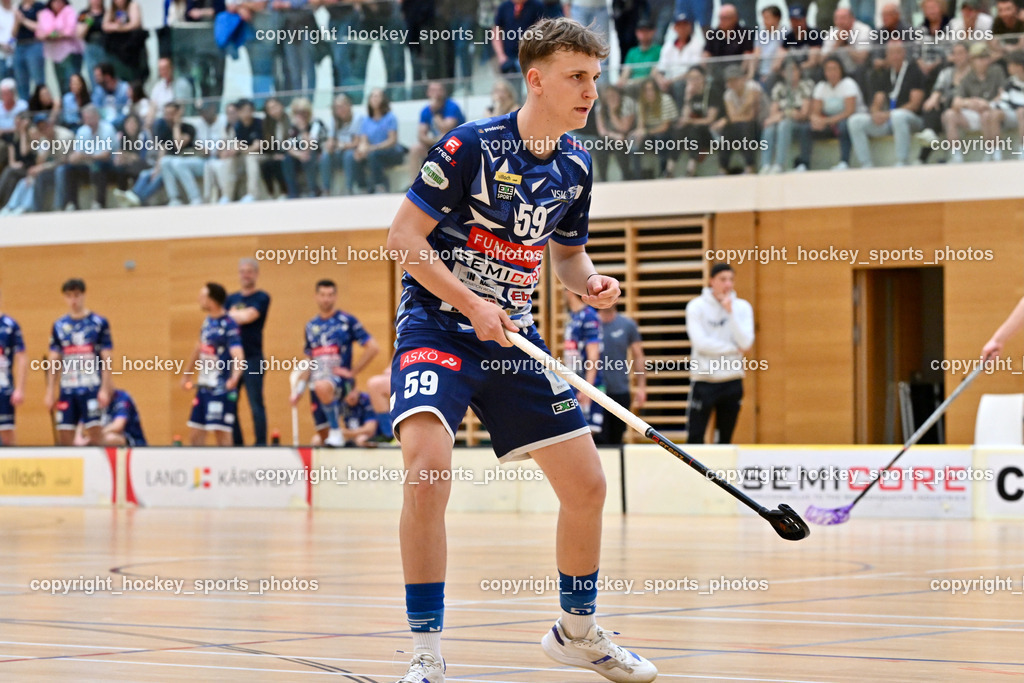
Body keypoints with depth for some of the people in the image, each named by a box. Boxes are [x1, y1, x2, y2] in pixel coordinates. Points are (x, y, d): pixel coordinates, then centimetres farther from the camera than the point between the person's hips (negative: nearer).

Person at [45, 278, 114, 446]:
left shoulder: (99, 323, 1)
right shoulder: (59, 326, 11)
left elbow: (106, 359, 0)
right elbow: (54, 361, 13)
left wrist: (105, 388, -7)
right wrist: (50, 391, 8)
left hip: (92, 388, -3)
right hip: (67, 389, 3)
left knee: (94, 431, -8)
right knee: (64, 435, 2)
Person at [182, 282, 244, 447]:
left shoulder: (229, 326, -16)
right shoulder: (207, 322, 10)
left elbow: (238, 357, -26)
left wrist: (234, 378, -44)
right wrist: (187, 374, 31)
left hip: (221, 389, -9)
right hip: (204, 387, 9)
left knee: (221, 432, -9)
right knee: (195, 432, 11)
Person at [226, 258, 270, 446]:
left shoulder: (262, 298, 0)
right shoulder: (231, 299, 17)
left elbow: (248, 316, -12)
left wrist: (232, 314, 3)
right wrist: (240, 316, -6)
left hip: (252, 358, -6)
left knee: (256, 406, -5)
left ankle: (261, 443, -2)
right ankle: (236, 444, 13)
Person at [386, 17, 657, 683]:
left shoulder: (575, 167, 4)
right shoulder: (470, 145, -16)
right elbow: (403, 236, -15)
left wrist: (590, 282, -4)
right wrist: (470, 304, -22)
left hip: (512, 335, 6)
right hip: (437, 323, -6)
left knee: (587, 485, 4)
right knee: (428, 466, -28)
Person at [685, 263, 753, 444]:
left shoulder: (742, 308, 6)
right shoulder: (697, 307, -3)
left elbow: (746, 344, -7)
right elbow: (701, 342, -14)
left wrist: (731, 312, -14)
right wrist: (734, 349, -8)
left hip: (732, 381, 3)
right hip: (704, 380, -3)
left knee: (726, 438, 7)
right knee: (695, 437, -8)